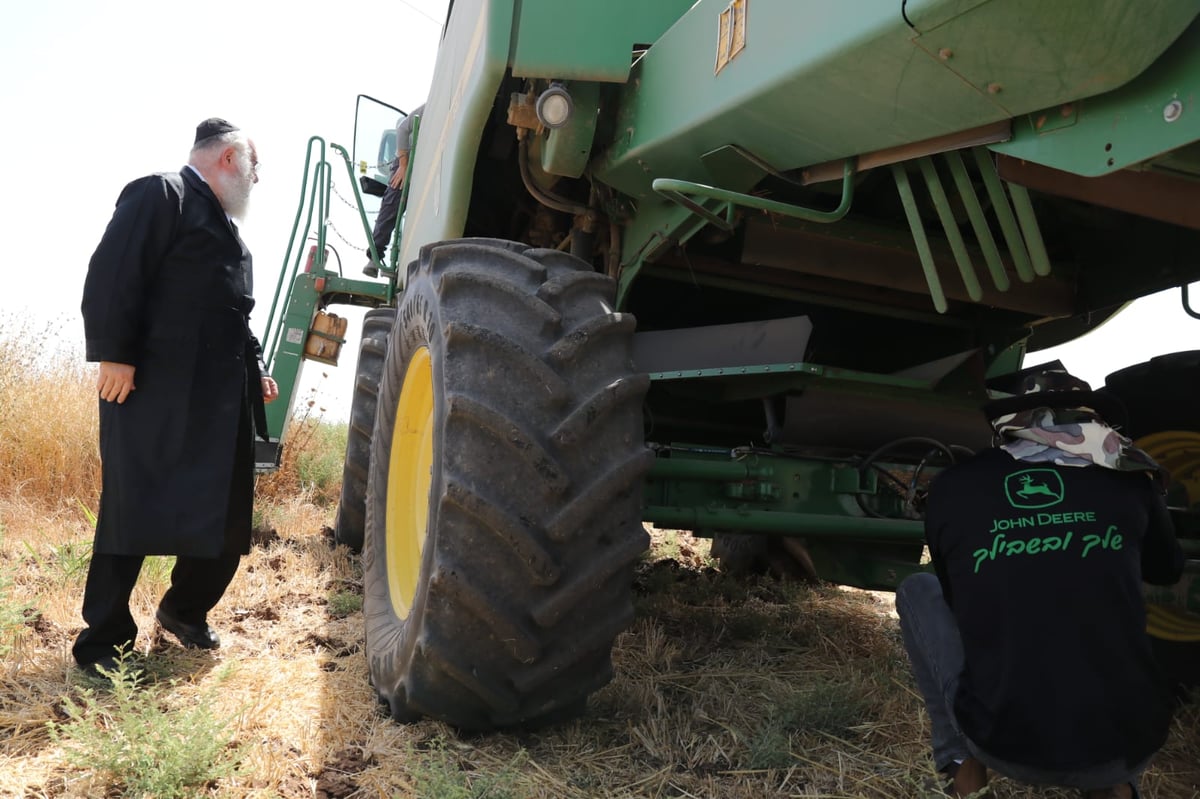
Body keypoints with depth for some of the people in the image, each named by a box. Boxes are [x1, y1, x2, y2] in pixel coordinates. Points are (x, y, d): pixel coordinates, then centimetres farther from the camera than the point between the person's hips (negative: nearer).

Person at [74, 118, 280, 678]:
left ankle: (186, 610, 29)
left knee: (225, 516, 10)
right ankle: (101, 640, 6)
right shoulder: (160, 195, -4)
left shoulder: (225, 227, 24)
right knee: (132, 511, -4)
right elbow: (113, 274, -15)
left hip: (220, 401, 9)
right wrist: (113, 353, -20)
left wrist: (255, 367, 17)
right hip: (154, 391, -9)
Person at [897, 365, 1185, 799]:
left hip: (1005, 747, -2)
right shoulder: (1126, 477, 3)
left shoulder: (952, 486, 0)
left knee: (918, 590, 19)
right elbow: (1167, 569, 23)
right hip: (1128, 748, 2)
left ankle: (961, 759, 11)